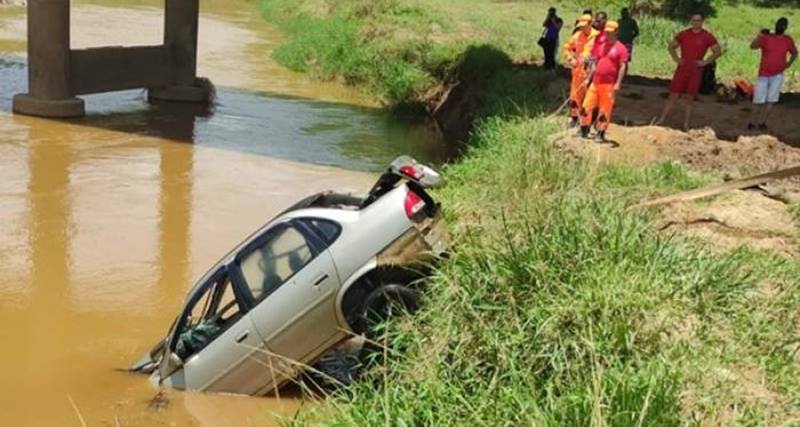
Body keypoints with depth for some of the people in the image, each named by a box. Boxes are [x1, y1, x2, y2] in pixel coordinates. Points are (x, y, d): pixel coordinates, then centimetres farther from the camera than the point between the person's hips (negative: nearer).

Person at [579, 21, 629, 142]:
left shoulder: (621, 48, -4)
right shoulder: (602, 47, 16)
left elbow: (623, 67, -9)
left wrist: (618, 84, -16)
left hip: (609, 84, -6)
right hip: (595, 82, 6)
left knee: (605, 109, 0)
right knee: (586, 106, 5)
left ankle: (601, 134, 9)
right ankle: (584, 131, 16)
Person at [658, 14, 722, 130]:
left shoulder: (707, 37, 0)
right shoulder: (683, 34, 4)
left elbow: (718, 51, 4)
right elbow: (671, 46, 15)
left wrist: (705, 62, -6)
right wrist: (676, 58, 0)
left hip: (695, 72, -1)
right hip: (681, 69, 1)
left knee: (690, 98, 4)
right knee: (673, 95, -1)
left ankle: (686, 126, 9)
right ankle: (661, 121, 3)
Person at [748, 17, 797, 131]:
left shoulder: (788, 40, 3)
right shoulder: (766, 38, -6)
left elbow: (794, 53, 21)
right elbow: (753, 46, -22)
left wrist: (789, 63, 7)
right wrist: (759, 35, -36)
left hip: (778, 75, 2)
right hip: (763, 74, -2)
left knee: (771, 100, -1)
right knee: (759, 101, 0)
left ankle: (762, 122, 4)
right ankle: (752, 122, 12)